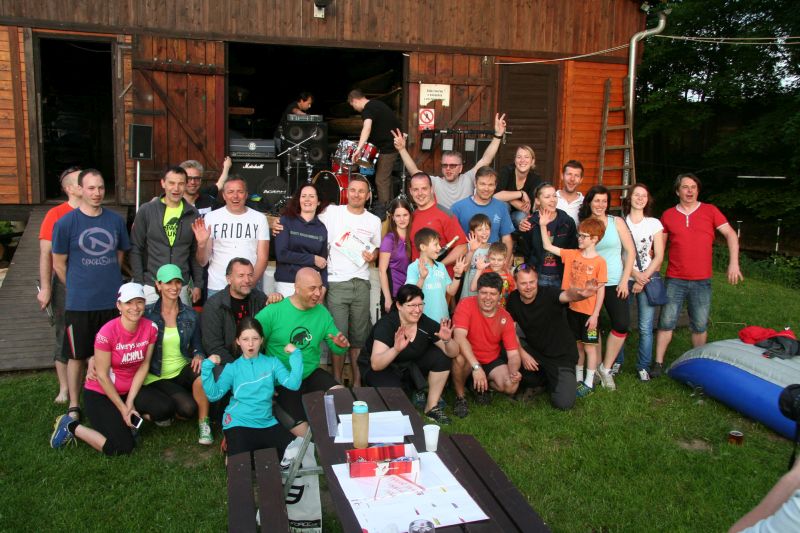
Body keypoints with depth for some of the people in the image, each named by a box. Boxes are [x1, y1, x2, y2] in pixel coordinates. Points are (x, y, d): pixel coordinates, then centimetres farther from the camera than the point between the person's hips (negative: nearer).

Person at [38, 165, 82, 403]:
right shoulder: (56, 215, -6)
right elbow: (45, 253, -7)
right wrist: (45, 288, -11)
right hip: (66, 284, -3)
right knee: (65, 337, 8)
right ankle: (64, 388, 19)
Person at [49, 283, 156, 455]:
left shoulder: (150, 328, -10)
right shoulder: (107, 333, -23)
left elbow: (143, 366, -4)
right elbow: (102, 375, -17)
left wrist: (130, 402, -9)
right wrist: (123, 408, -13)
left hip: (130, 390, 5)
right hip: (100, 394, -5)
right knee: (123, 448, -16)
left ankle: (131, 419, 12)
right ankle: (71, 426, 5)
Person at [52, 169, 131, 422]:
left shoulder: (116, 220, 2)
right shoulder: (66, 222, -7)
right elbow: (59, 263, 0)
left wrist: (108, 281, 10)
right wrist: (77, 289, 3)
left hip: (113, 301, 3)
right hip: (79, 304, -2)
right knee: (78, 356, 9)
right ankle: (74, 407, 23)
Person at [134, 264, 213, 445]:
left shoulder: (190, 315, 2)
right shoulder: (147, 314, -6)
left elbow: (197, 347, 8)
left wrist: (199, 356, -16)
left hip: (182, 371, 3)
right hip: (157, 377, -2)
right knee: (189, 408, -27)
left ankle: (203, 424, -13)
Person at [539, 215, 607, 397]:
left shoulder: (599, 262, -11)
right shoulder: (572, 255, 2)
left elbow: (601, 290, -9)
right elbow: (548, 246, 3)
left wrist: (595, 314, -11)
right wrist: (543, 225, -6)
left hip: (589, 312, -4)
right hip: (573, 309, 4)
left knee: (589, 346, 5)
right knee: (577, 344, 15)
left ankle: (589, 383, 15)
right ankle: (578, 378, 27)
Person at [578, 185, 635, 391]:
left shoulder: (616, 222, 4)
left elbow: (630, 251, 2)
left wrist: (624, 280, -4)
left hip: (614, 283, 0)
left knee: (622, 325, -10)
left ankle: (605, 368, 7)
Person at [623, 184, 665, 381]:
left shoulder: (654, 223, 7)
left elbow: (659, 256, 3)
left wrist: (643, 279, -7)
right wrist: (635, 274, -11)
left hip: (648, 278, 1)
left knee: (646, 327, -2)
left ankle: (643, 366, 11)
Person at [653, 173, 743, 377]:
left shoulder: (710, 211, 2)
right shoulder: (668, 215, 3)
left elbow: (730, 234, 0)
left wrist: (733, 263, -10)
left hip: (701, 281, 0)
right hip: (674, 280, 0)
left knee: (700, 326, 8)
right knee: (666, 323, 1)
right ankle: (658, 363, 9)